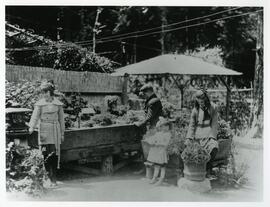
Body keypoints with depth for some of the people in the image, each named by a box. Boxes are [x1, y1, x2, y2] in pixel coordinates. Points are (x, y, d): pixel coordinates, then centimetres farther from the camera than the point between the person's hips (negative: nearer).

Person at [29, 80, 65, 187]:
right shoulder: (40, 104, 2)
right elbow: (35, 116, -8)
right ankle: (51, 178, 6)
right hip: (44, 130, -1)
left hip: (55, 130, 1)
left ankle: (53, 178, 9)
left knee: (55, 154, -1)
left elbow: (61, 119, 9)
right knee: (45, 154, -5)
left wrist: (62, 134, 9)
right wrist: (31, 127, -26)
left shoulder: (58, 104, 5)